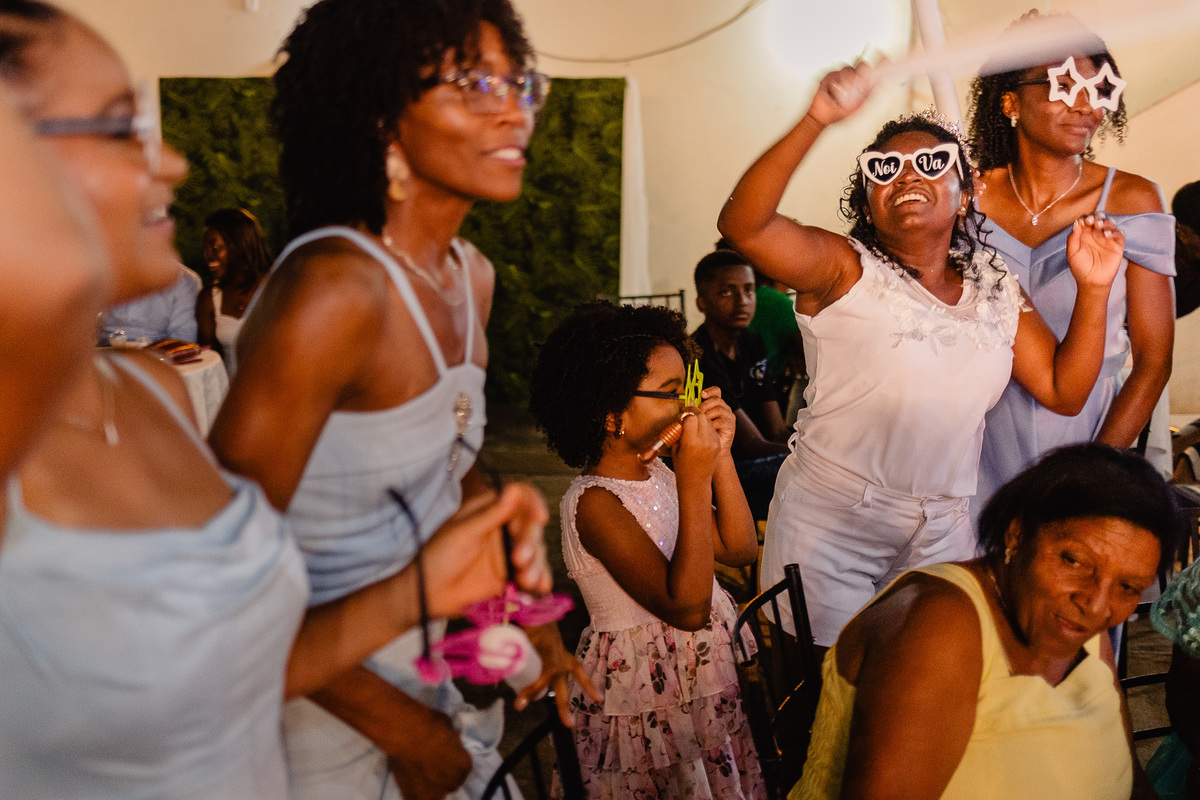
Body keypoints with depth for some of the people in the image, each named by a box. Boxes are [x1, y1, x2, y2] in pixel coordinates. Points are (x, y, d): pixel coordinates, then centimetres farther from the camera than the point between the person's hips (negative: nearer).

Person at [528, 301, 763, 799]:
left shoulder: (657, 473, 2)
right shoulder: (594, 502, -24)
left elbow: (740, 549, 4)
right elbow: (686, 607, -29)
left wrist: (721, 456, -6)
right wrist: (695, 482, -29)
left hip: (702, 682, 8)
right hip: (647, 702, -8)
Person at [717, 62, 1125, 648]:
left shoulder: (997, 291, 8)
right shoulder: (846, 270, -8)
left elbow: (1064, 391, 8)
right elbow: (743, 225, -25)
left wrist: (1093, 290, -3)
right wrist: (816, 122, -35)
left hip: (941, 529, 5)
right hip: (830, 518, -4)